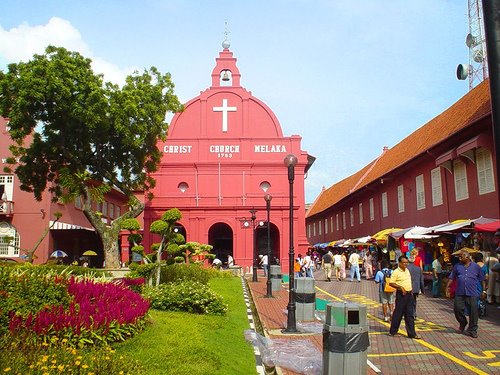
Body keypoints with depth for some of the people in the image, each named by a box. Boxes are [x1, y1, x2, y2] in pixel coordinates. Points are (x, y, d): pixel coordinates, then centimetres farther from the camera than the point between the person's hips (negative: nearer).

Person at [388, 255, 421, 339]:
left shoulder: (407, 270, 12)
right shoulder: (396, 272, -12)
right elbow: (391, 283, -15)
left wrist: (411, 289, 15)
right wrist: (400, 287, -22)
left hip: (409, 294, 7)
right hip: (401, 294, -7)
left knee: (410, 315, 7)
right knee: (398, 313, 1)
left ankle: (412, 333, 10)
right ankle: (392, 331, 14)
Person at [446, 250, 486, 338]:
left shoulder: (476, 266, 5)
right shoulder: (457, 266, 8)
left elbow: (482, 279, 10)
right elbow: (451, 278, 9)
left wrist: (484, 290, 6)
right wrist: (447, 287, 0)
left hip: (472, 294, -1)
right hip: (460, 293, 2)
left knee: (473, 312, 1)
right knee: (457, 309, -2)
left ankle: (472, 330, 15)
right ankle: (462, 323, 27)